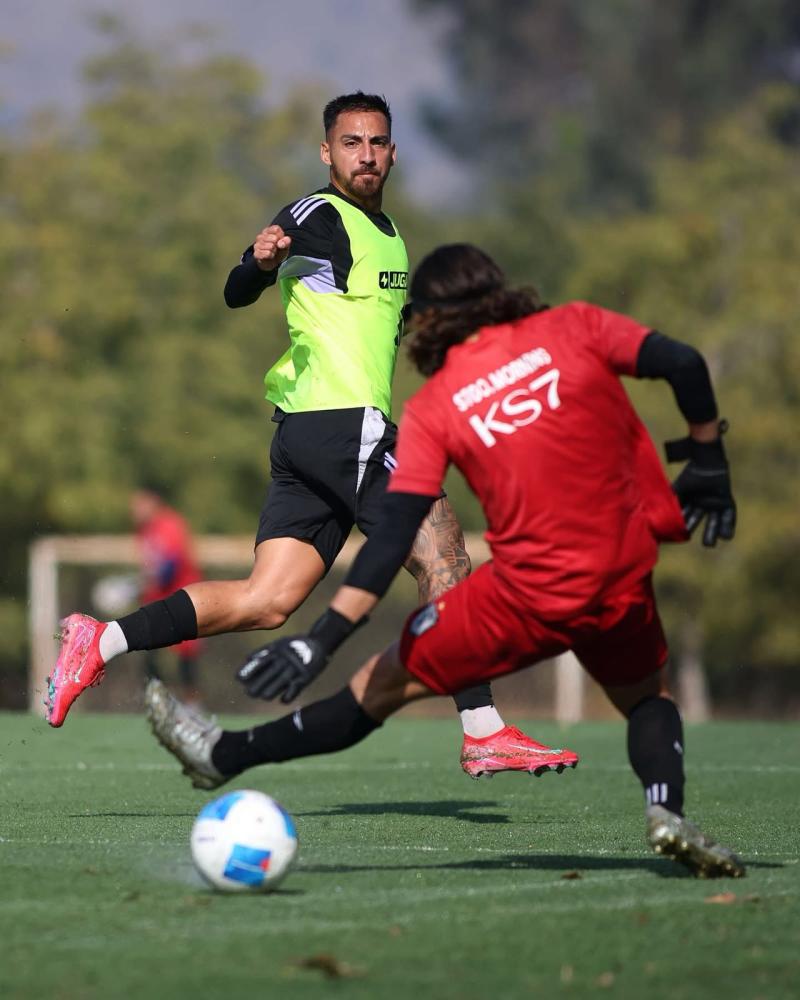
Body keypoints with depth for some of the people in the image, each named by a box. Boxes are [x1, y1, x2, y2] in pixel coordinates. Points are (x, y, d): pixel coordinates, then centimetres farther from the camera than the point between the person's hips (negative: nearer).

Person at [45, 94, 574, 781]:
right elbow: (237, 293, -13)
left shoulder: (389, 235, 22)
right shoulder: (318, 217, -5)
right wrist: (263, 261, -35)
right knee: (447, 565, -7)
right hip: (345, 423, -9)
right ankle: (484, 734, -4)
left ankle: (102, 641, 0)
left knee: (265, 603, 1)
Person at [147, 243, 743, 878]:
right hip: (625, 583, 2)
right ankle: (666, 808, 1)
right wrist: (708, 458, 7)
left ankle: (224, 755, 22)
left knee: (384, 685, 14)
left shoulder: (432, 408, 0)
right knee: (647, 695, 29)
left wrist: (323, 640, -10)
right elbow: (684, 364, -7)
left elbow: (393, 533, -8)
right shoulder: (572, 330, 4)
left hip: (529, 595, -2)